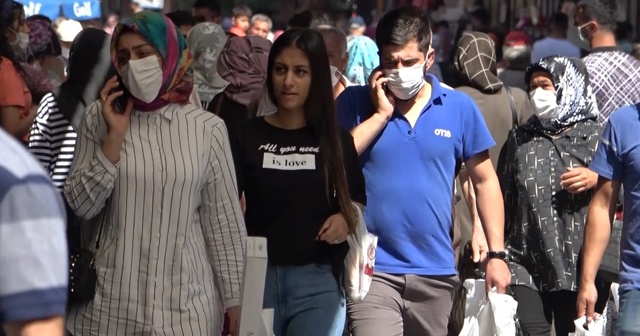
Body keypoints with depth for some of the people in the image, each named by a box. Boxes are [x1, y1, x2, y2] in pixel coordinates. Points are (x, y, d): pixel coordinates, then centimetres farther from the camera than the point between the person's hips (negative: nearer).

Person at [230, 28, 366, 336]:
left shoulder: (336, 140, 7)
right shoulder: (247, 135, 4)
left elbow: (358, 200, 17)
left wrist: (347, 219, -6)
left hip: (318, 282, 0)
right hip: (257, 278, 0)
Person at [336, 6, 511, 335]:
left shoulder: (459, 107, 3)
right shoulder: (355, 102, 2)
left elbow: (484, 181, 9)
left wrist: (496, 253, 4)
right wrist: (380, 113, -11)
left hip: (436, 272, 2)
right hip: (372, 268, -2)